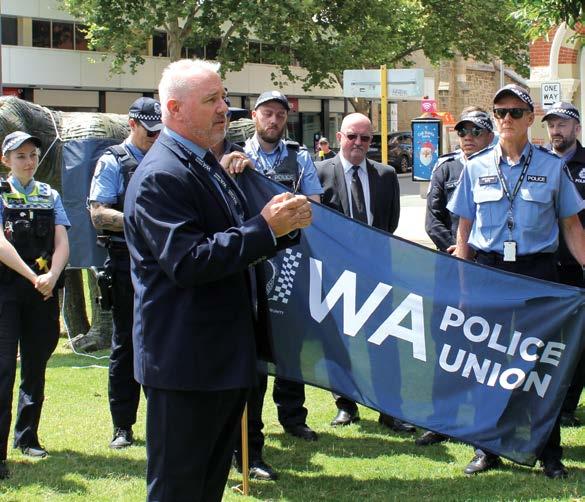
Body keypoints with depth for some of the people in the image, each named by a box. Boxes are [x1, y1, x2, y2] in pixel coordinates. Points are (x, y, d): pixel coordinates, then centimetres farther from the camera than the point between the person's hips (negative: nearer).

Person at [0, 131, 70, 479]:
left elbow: (62, 242, 4)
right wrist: (34, 277, -19)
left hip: (44, 291, 4)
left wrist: (51, 277, -14)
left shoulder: (50, 196, 14)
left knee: (36, 366, 11)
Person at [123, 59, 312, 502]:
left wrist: (286, 224, 3)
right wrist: (266, 228, -24)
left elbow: (237, 244, 21)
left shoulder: (208, 165, 16)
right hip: (186, 362, -10)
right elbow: (186, 262, -25)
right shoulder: (161, 176, -16)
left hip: (226, 357, 10)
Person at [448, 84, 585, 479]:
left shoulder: (552, 166, 4)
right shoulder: (476, 168, 7)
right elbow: (464, 229, 9)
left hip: (537, 270, -1)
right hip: (488, 271, 1)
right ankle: (488, 448, 16)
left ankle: (550, 452, 13)